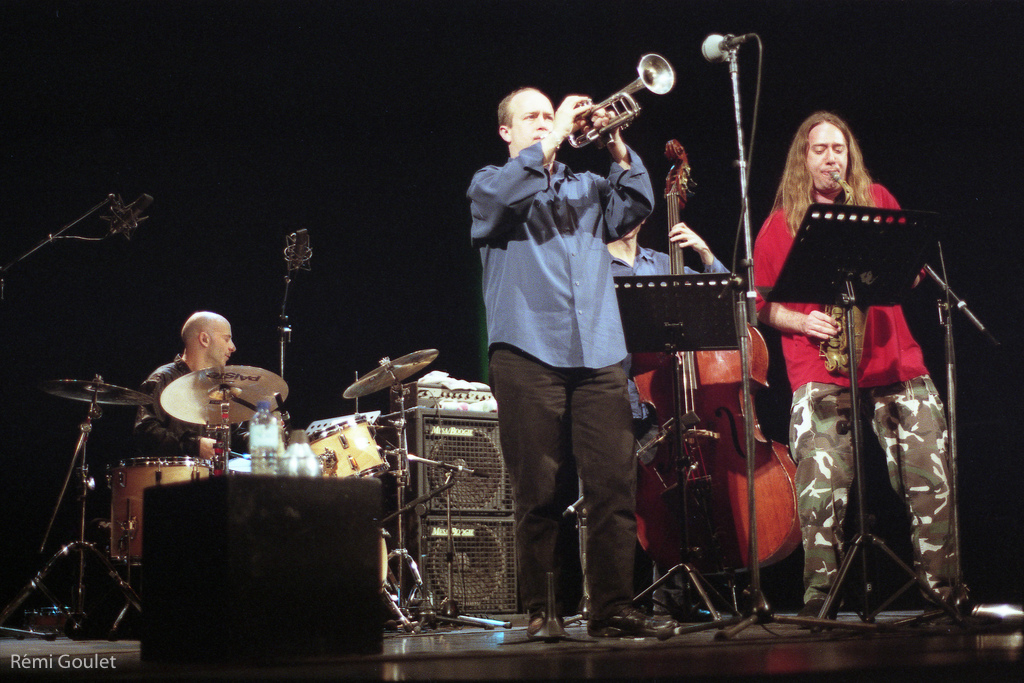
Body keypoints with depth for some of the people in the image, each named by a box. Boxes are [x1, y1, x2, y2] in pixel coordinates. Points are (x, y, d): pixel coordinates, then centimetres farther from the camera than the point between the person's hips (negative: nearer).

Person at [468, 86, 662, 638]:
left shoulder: (588, 187, 25)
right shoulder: (490, 184, 14)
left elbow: (635, 206, 8)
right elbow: (499, 195, -10)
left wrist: (617, 148, -2)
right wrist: (551, 140, -9)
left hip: (599, 357, 3)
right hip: (529, 355, -3)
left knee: (614, 485, -6)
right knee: (537, 494, -4)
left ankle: (613, 607, -4)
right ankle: (540, 610, 2)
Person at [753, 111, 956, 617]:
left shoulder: (878, 200, 15)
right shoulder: (780, 223, 9)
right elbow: (760, 303, 9)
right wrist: (801, 321, -8)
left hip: (895, 363, 2)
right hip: (819, 371, -2)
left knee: (932, 478, -3)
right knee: (822, 488, -13)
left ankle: (944, 586, 8)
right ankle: (819, 594, -3)